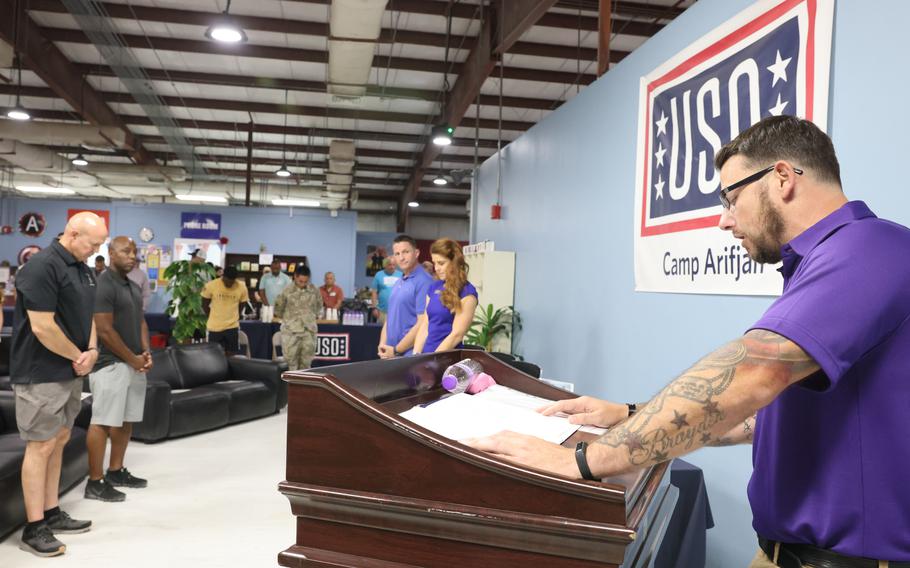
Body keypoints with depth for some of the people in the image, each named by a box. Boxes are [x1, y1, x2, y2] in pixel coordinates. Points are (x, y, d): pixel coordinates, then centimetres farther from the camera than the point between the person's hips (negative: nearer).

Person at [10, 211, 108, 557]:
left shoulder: (83, 270, 10)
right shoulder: (42, 267, -18)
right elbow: (42, 326, -22)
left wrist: (91, 351, -2)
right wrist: (79, 356, -11)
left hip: (70, 372, 9)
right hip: (41, 375, -9)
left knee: (58, 442, 14)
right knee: (41, 446, -3)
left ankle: (51, 514, 25)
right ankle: (34, 529, 6)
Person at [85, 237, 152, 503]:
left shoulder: (134, 286, 14)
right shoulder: (103, 285, -13)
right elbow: (105, 331, -18)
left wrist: (146, 353, 3)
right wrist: (133, 359, -12)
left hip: (134, 364, 9)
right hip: (111, 364, -9)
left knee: (126, 421, 14)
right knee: (103, 422, -4)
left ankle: (116, 471, 26)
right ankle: (95, 483, 2)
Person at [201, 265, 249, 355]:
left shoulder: (242, 287, -10)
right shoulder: (211, 285, -13)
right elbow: (205, 305, 2)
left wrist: (232, 317, 8)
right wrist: (215, 317, 9)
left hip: (232, 327, 1)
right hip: (214, 327, -1)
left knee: (231, 354, 6)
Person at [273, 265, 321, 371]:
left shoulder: (314, 291, 2)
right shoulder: (287, 291, -4)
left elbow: (319, 306, 20)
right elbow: (278, 308, 10)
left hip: (309, 330, 2)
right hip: (290, 330, -1)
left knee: (306, 362, 5)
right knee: (291, 360, -2)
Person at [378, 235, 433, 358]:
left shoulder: (424, 282, -12)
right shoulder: (398, 283, 15)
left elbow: (422, 324, -17)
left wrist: (396, 350, -12)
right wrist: (382, 345, 4)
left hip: (411, 356, -8)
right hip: (391, 354, 8)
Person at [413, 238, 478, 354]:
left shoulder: (467, 292, -10)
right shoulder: (433, 287, 10)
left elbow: (457, 334, -15)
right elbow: (424, 326, 9)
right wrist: (416, 355, -2)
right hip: (427, 354, 6)